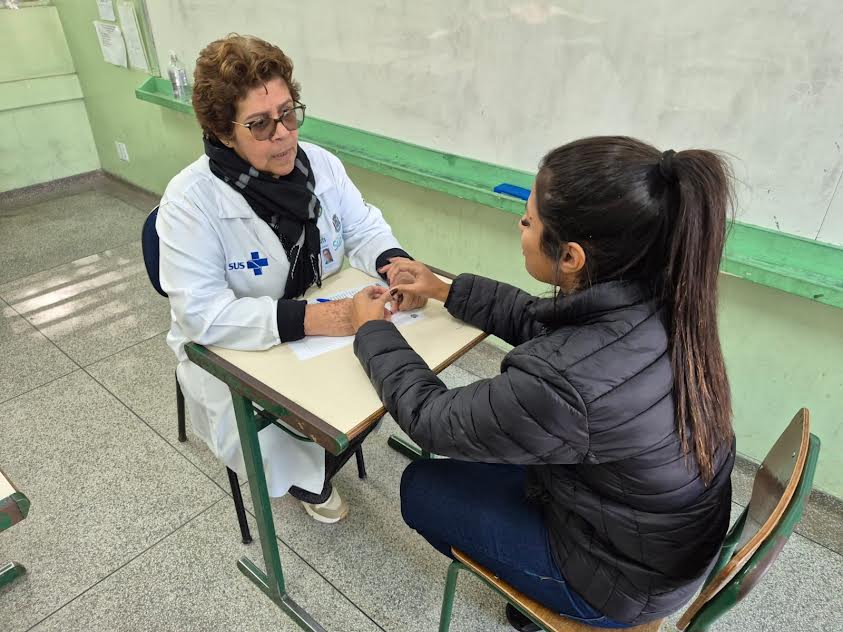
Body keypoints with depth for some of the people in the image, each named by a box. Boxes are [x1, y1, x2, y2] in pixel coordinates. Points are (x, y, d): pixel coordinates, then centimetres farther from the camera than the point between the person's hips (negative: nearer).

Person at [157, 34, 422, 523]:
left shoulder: (321, 164, -7)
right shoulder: (190, 200, -23)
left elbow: (364, 230, 0)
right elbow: (201, 313, -29)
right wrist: (312, 319, -39)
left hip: (323, 327, 5)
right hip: (232, 352, -4)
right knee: (273, 440, -24)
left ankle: (316, 463, 16)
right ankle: (307, 479, 15)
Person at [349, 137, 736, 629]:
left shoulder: (564, 383, -41)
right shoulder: (656, 302, -18)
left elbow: (433, 420, -22)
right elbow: (538, 319, 2)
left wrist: (373, 330, -8)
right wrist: (445, 290, 3)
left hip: (625, 574, -6)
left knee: (421, 487, 10)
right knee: (476, 463, 20)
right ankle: (532, 577, 37)